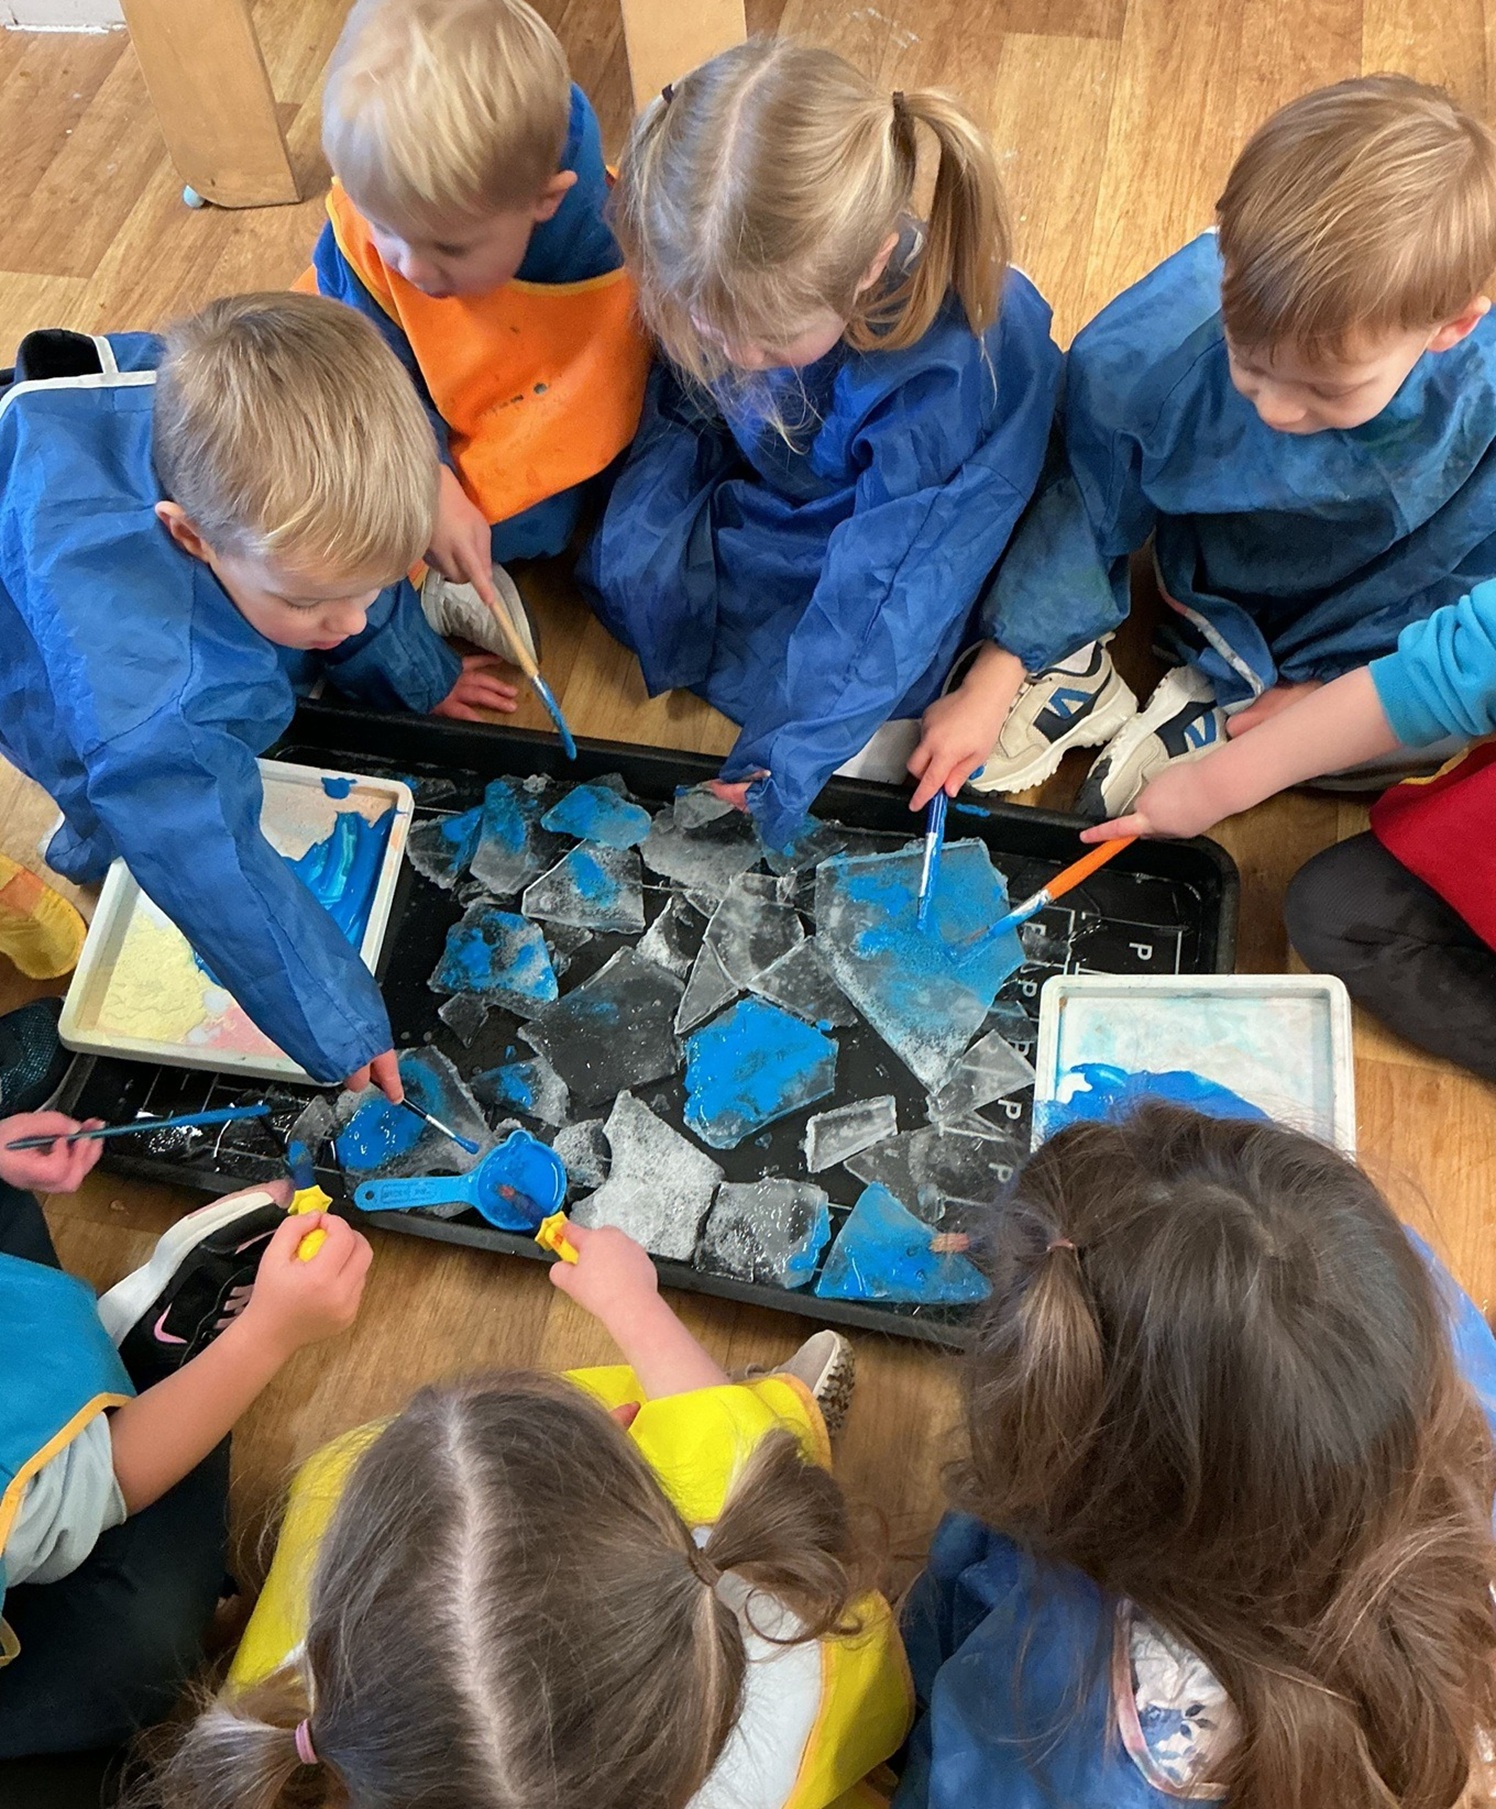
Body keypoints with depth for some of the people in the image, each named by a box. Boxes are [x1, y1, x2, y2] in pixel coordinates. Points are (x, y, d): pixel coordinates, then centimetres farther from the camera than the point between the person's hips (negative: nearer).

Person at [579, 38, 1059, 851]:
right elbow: (678, 412, -2)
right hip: (753, 487, 5)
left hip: (889, 532, -5)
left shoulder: (963, 363, -38)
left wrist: (778, 766, -39)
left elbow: (882, 580, -36)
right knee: (625, 572, -9)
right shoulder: (744, 283, -25)